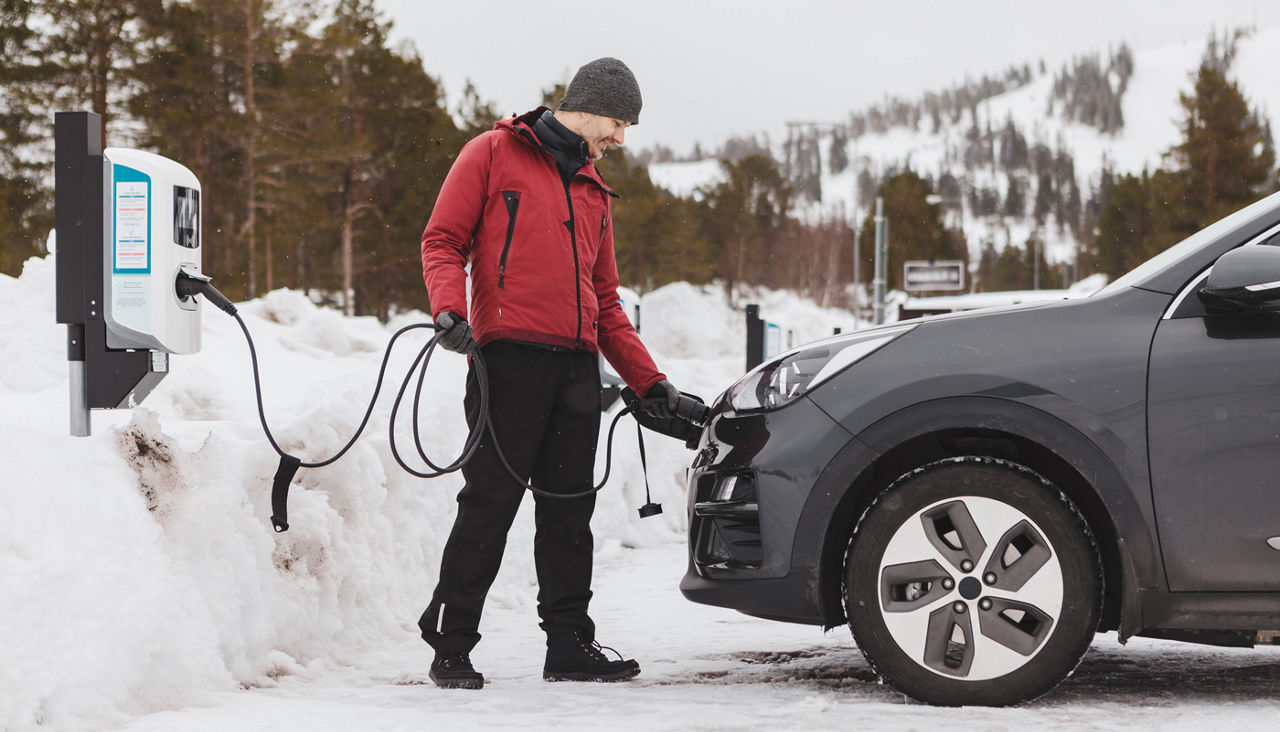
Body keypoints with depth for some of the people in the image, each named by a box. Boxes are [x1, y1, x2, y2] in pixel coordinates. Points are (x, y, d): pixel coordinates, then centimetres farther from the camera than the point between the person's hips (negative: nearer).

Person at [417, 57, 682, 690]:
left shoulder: (594, 192, 25)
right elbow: (444, 240, 0)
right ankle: (451, 647, -1)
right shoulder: (494, 153, 6)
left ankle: (569, 646, 12)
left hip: (578, 367, 6)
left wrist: (648, 382, 17)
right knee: (489, 505, -7)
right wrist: (450, 308, -18)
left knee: (569, 509, 6)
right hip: (509, 357, -6)